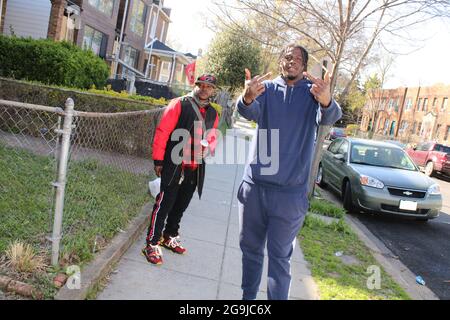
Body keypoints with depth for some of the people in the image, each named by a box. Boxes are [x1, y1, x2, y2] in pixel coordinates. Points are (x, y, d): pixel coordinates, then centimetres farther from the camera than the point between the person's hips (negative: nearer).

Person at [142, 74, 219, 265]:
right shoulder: (180, 104, -6)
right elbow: (162, 132, -9)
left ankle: (170, 237, 36)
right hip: (174, 166, -6)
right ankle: (152, 244, 7)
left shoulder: (213, 114, 12)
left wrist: (208, 147, -4)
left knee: (181, 206, 18)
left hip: (195, 169, 6)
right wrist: (158, 160, -10)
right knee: (164, 204, -3)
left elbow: (212, 138, 21)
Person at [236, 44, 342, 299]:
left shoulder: (314, 91, -1)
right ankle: (248, 296, 34)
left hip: (290, 192, -3)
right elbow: (250, 111, -18)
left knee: (280, 256, 3)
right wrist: (247, 97, -42)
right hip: (254, 185, 3)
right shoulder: (267, 88, 3)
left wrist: (326, 101, -46)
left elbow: (330, 117, -22)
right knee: (250, 247, 16)